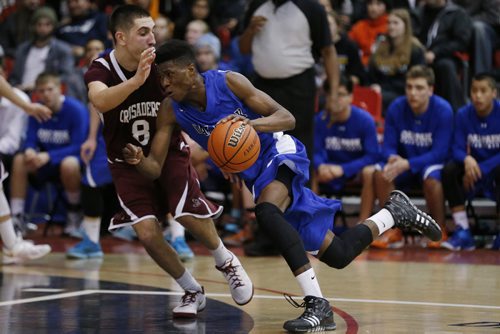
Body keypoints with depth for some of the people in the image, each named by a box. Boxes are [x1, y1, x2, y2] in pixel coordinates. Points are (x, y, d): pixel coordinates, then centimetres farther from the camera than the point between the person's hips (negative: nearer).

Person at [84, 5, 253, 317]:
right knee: (148, 234, -13)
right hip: (128, 162, 0)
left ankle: (226, 262, 13)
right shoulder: (101, 69, -19)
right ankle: (193, 291, 10)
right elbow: (100, 100, -42)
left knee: (190, 215, -19)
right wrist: (136, 80, -59)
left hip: (169, 152, 0)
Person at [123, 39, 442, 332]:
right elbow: (155, 167, -10)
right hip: (255, 174, 6)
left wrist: (251, 123, -39)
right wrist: (138, 159, -34)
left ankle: (317, 304, -35)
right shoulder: (171, 110, -8)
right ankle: (395, 212, 31)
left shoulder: (228, 82, -20)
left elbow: (287, 117, -20)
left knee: (266, 212, -39)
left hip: (279, 154, -6)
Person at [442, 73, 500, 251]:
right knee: (449, 170, -25)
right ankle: (463, 232, -24)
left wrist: (481, 168, -28)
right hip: (475, 170, 3)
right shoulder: (463, 115, -5)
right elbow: (457, 148, -8)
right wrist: (467, 159, -32)